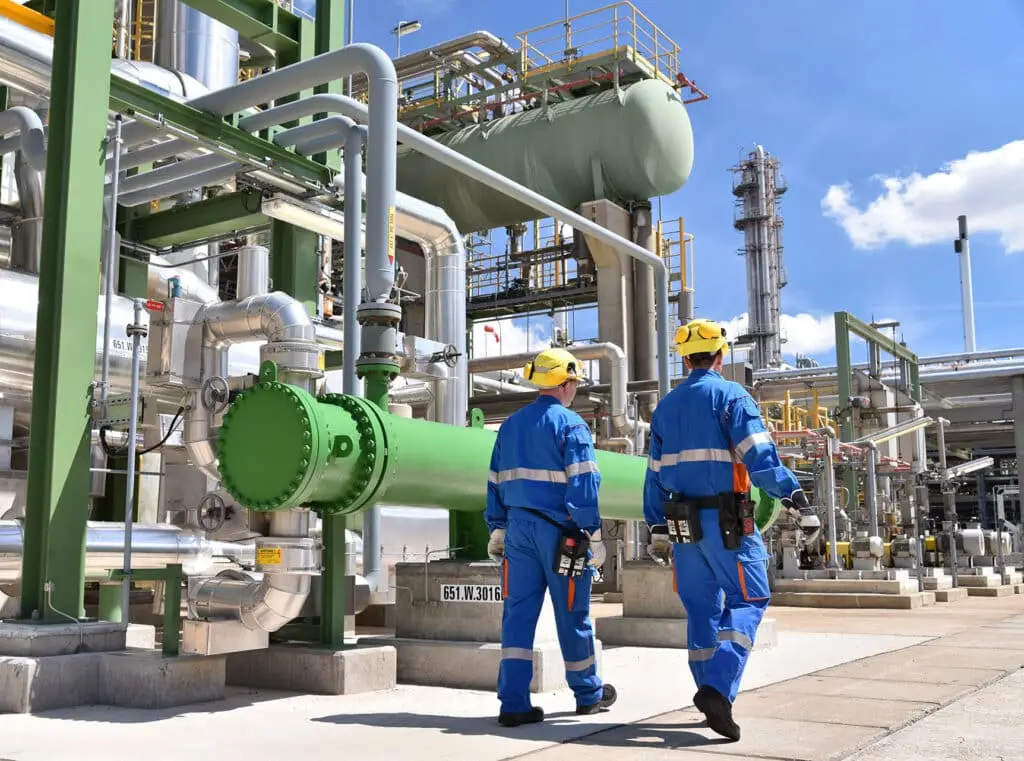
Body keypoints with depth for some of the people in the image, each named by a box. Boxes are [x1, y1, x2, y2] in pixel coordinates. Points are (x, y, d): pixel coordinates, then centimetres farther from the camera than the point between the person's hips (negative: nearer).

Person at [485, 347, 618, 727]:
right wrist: (594, 536, -10)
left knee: (519, 612, 3)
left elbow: (496, 482, 15)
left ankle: (513, 702, -2)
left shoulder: (511, 424, 13)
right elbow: (583, 484, -13)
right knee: (572, 613, 8)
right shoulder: (570, 424, -7)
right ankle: (588, 693, 25)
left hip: (519, 526, 5)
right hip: (560, 531, -5)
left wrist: (497, 528, 20)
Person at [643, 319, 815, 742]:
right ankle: (719, 688, -16)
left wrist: (657, 529, 17)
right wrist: (790, 493, -5)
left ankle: (712, 695, 16)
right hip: (724, 520, -6)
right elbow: (758, 455, -15)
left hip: (681, 522, 6)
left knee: (701, 607, 12)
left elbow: (655, 475, 14)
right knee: (748, 600, 0)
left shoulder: (665, 407, 14)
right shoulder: (731, 395, -3)